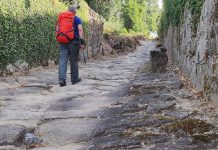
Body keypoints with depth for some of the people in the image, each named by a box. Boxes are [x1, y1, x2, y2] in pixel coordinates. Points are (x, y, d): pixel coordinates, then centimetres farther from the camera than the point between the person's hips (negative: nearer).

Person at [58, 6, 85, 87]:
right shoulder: (77, 19, 1)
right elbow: (80, 30, -11)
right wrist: (82, 41, -14)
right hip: (73, 42, -3)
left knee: (63, 60, -2)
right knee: (74, 61, 7)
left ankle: (61, 79, -16)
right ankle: (74, 79, 18)